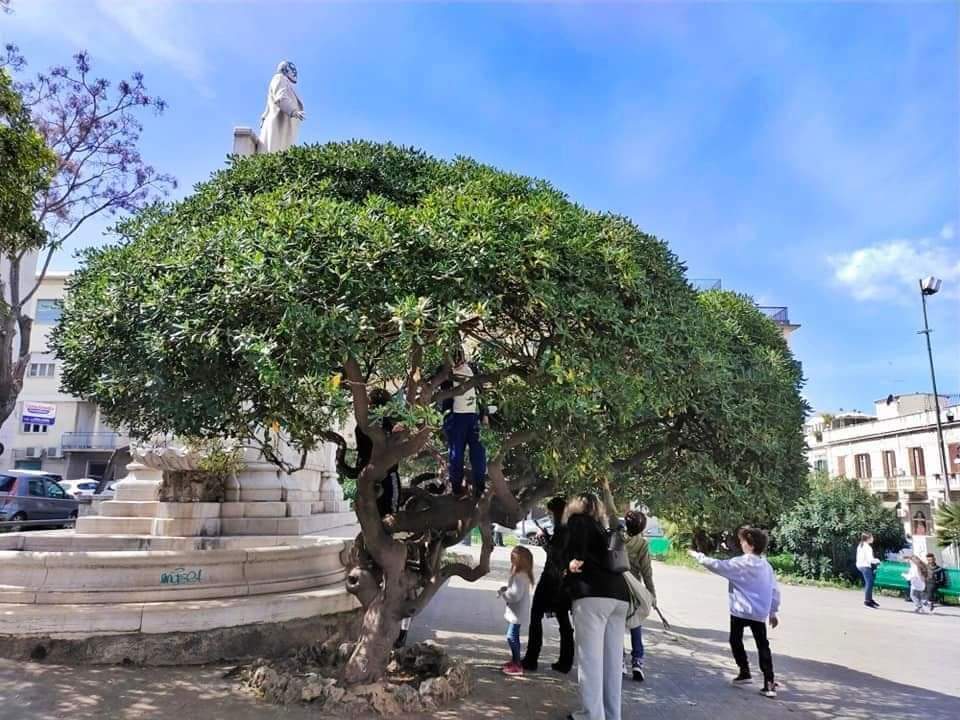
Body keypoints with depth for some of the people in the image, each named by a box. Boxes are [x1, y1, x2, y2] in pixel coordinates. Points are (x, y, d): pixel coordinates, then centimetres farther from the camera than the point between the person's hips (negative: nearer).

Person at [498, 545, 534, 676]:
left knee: (512, 637, -6)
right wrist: (506, 589, 3)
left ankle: (517, 666, 0)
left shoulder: (520, 577, -25)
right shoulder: (522, 574, 8)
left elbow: (515, 595, -28)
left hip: (517, 612, -10)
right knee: (513, 637, 19)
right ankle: (514, 661, 32)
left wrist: (502, 593, -14)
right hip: (515, 611, 10)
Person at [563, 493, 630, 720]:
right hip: (620, 594, 7)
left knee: (590, 658, -3)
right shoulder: (602, 528, 29)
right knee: (613, 660, 10)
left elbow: (578, 534, -11)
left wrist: (576, 558, -13)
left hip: (593, 593, -7)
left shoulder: (578, 519, 9)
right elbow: (607, 558, 23)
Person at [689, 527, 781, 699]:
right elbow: (775, 590, 9)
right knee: (763, 646, 7)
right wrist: (773, 611, 17)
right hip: (760, 613, 5)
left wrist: (698, 556, -2)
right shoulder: (766, 565, 5)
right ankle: (769, 683, 0)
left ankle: (744, 672, 16)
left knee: (736, 640, 16)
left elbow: (717, 566, -13)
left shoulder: (740, 563, -14)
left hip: (740, 610, -5)